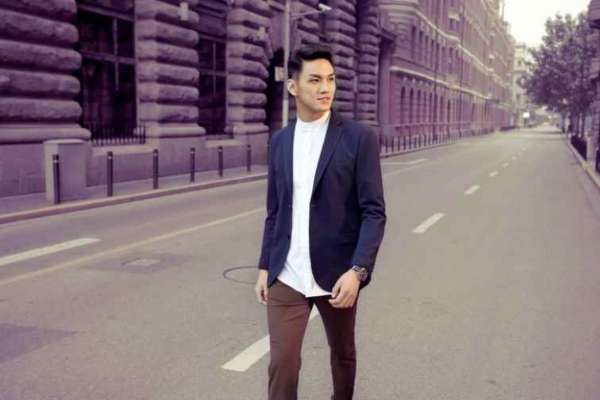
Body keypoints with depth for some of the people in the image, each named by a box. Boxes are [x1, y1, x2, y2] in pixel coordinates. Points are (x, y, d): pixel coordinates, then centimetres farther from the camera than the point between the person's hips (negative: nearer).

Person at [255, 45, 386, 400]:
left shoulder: (360, 138, -8)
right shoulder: (280, 140, 6)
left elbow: (374, 212, -11)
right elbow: (275, 211, 12)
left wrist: (357, 271, -21)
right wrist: (265, 266, 11)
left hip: (337, 274, -2)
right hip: (286, 277, 3)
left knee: (343, 353, 18)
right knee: (282, 363, 1)